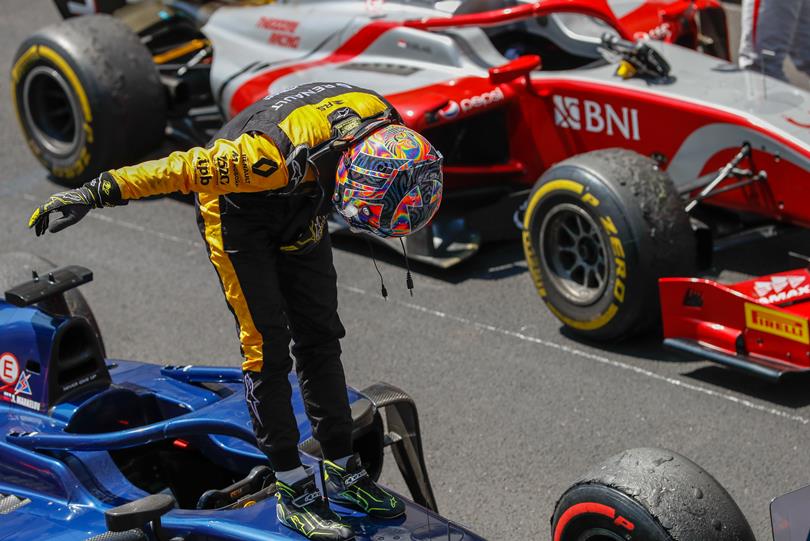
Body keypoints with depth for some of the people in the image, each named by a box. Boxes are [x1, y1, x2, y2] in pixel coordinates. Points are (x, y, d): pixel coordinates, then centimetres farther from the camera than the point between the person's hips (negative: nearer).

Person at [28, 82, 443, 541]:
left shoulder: (388, 129, -22)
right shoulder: (281, 157, -42)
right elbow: (181, 169, -33)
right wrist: (95, 194, -26)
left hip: (301, 205, 6)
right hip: (237, 212, -6)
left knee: (321, 337, 8)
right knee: (268, 346, -8)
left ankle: (343, 471, 18)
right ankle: (294, 492, 0)